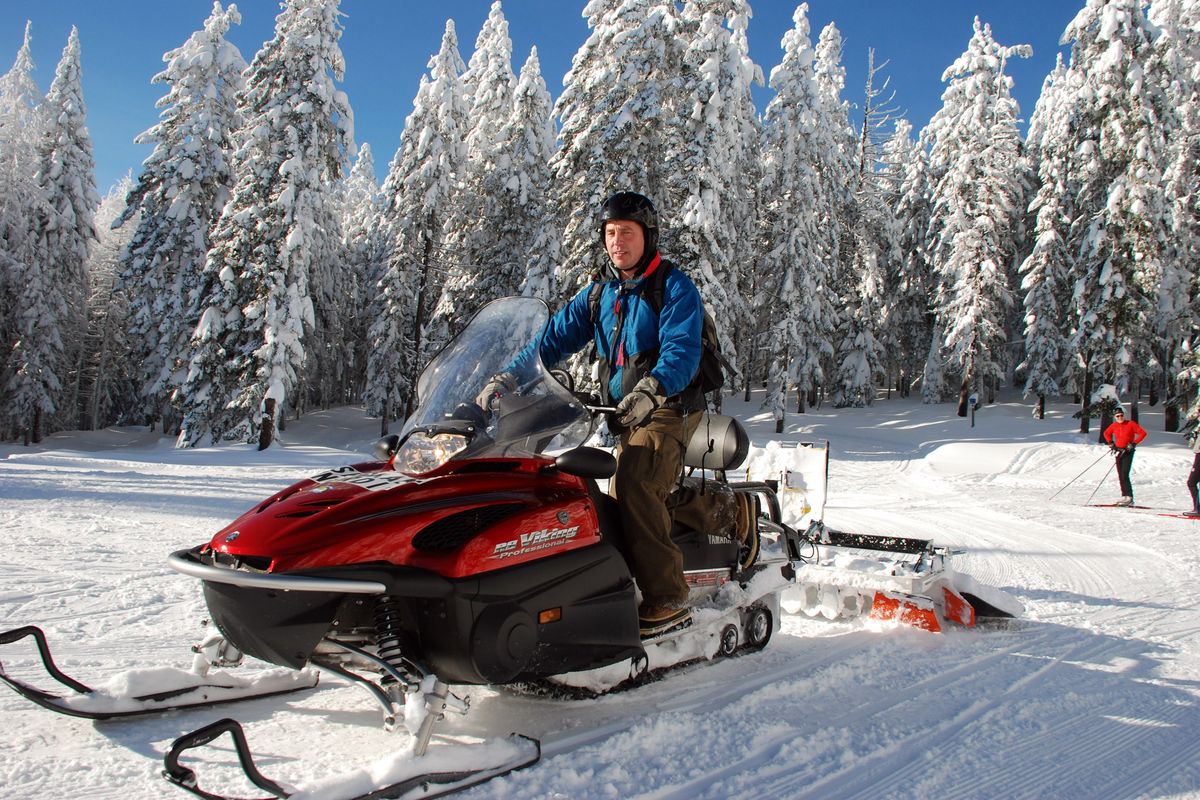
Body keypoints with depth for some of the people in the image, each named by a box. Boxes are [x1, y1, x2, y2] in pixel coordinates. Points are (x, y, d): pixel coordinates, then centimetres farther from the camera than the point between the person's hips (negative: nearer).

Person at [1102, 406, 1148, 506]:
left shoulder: (1130, 424, -8)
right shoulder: (1114, 426, 6)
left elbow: (1142, 433, -8)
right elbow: (1106, 433, 24)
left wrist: (1134, 444, -12)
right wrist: (1111, 443, 11)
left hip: (1128, 451, -5)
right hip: (1118, 451, 6)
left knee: (1124, 475, -15)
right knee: (1120, 476, 6)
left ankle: (1129, 498, -14)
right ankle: (1124, 496, 12)